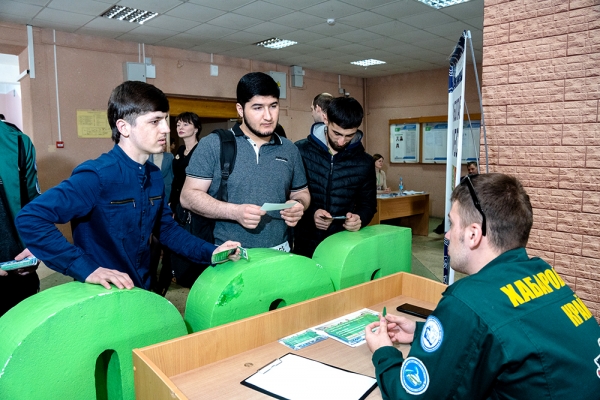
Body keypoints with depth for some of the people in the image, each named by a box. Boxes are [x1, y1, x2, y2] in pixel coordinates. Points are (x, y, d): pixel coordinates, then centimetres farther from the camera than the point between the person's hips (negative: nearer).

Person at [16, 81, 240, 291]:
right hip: (101, 297, -7)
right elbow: (30, 219, -26)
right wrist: (86, 269, -29)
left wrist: (209, 252, -1)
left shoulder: (154, 176, 0)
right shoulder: (97, 175, -22)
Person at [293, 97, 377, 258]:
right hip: (305, 244, -2)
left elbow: (368, 204, 10)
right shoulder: (300, 151, -7)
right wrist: (309, 214, -19)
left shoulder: (364, 162, 1)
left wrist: (360, 218, -12)